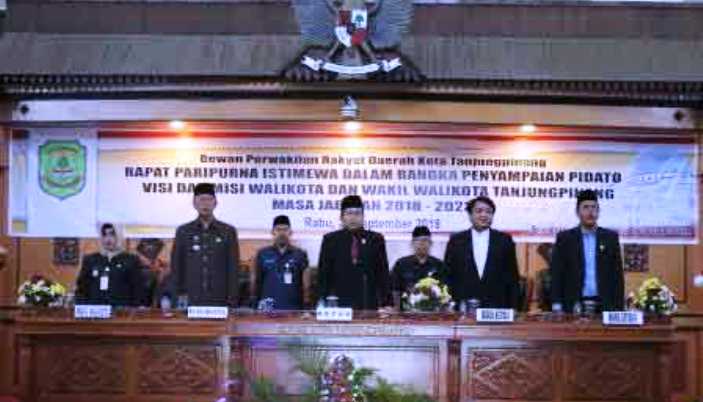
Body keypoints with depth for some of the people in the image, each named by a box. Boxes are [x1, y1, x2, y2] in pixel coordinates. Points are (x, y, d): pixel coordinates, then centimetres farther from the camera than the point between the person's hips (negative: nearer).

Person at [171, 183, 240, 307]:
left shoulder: (228, 232, 6)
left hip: (219, 301, 0)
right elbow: (176, 266, 9)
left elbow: (233, 269, 4)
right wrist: (180, 293, 1)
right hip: (191, 302, 0)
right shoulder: (183, 231, 8)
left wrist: (232, 302, -2)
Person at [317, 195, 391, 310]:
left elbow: (383, 274, 7)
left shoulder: (376, 239, 9)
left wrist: (386, 304, 0)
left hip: (369, 305, 0)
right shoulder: (331, 240, 9)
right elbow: (323, 275, 7)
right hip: (338, 304, 0)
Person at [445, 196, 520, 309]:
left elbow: (513, 278, 7)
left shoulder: (504, 240, 8)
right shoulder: (456, 241, 7)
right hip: (463, 307, 0)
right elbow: (448, 277, 7)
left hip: (497, 308, 0)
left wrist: (513, 308, 0)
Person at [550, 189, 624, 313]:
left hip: (604, 307, 1)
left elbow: (617, 275, 7)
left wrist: (619, 308, 1)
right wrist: (557, 307, -7)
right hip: (574, 307, -1)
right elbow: (557, 275, 2)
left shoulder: (611, 237, 9)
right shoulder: (564, 238, 5)